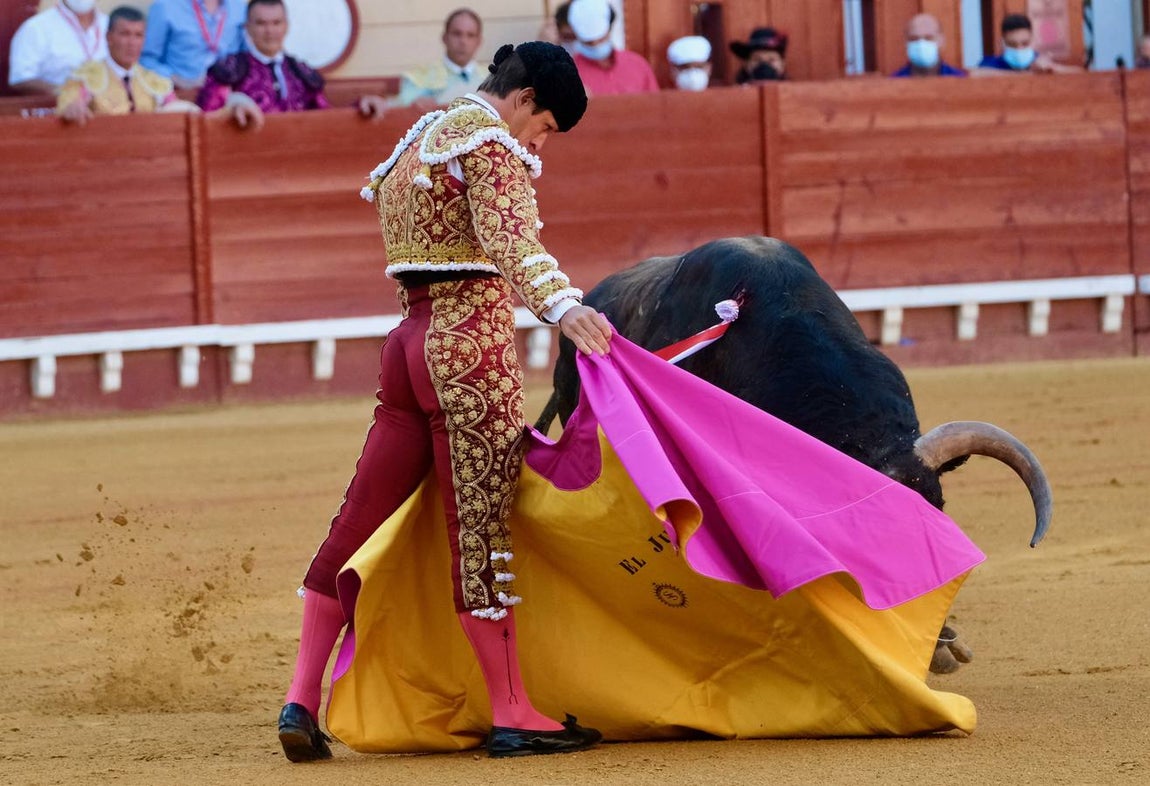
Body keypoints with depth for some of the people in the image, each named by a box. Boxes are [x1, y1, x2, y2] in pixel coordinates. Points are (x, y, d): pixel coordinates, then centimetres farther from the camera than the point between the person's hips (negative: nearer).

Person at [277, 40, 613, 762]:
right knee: (484, 530, -6)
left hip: (410, 342, 9)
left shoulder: (418, 139, 22)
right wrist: (563, 305, -41)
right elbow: (512, 238, -24)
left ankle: (302, 701, 5)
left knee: (357, 525, 7)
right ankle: (512, 715, -2)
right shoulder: (489, 138, -8)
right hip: (473, 343, -9)